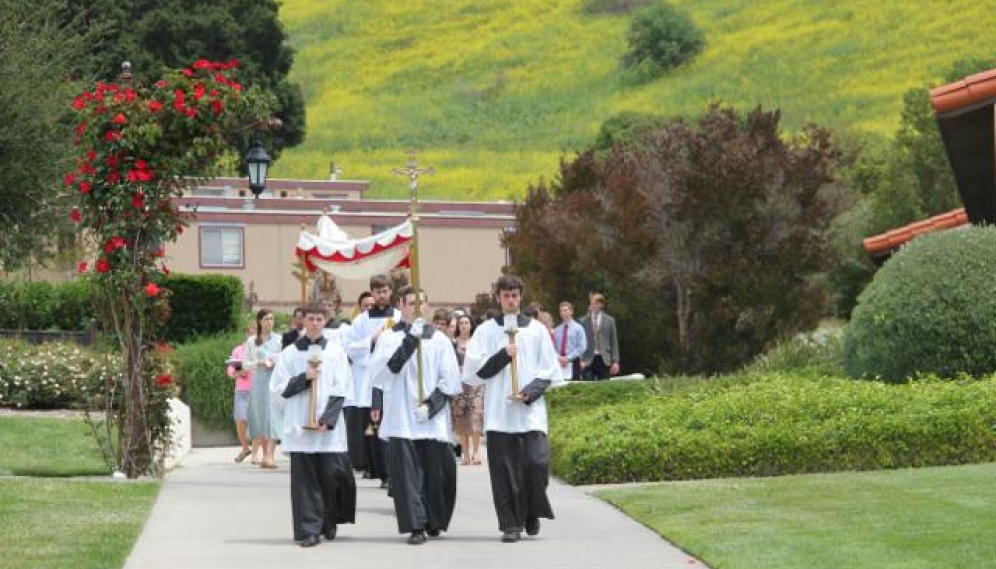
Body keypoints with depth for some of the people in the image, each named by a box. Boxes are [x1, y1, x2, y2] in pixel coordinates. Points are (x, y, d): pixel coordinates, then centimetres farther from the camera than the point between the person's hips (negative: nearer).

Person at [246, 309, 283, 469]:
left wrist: (275, 363, -11)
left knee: (272, 417, -12)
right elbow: (245, 363, 10)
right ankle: (264, 455, 9)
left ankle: (270, 456, -20)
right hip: (258, 381, 2)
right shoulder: (251, 341, 10)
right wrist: (259, 363, -7)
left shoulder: (279, 340, 5)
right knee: (259, 416, 2)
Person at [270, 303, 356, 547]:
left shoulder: (335, 352, 6)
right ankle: (308, 529, -1)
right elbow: (279, 387, 4)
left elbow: (340, 390, 2)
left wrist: (327, 420, -9)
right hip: (299, 425, 0)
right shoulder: (290, 353, 7)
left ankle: (330, 522, 19)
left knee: (332, 475, -3)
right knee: (304, 479, -3)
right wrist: (304, 377, -11)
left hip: (329, 427, 0)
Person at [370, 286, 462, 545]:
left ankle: (434, 522, 21)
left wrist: (431, 404, -9)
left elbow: (450, 379, 5)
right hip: (401, 419, -1)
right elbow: (381, 371, -11)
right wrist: (409, 342, -17)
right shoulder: (389, 338, 5)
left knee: (435, 472, 4)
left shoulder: (438, 339, 8)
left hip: (433, 420, 1)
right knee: (407, 472, -7)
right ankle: (415, 525, -4)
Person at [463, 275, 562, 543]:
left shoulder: (536, 330, 9)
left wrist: (531, 391, -7)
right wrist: (503, 355, -10)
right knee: (504, 470, -2)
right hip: (498, 413, 0)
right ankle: (511, 524, 4)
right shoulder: (486, 331, 8)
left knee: (536, 463, -11)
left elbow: (549, 370, 8)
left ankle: (532, 513, 13)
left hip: (531, 411, 0)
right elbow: (474, 370, 1)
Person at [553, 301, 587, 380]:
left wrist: (568, 358, -14)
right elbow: (553, 347, 11)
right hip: (559, 363, 3)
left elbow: (582, 347, -7)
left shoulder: (578, 328, 2)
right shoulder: (557, 330, 13)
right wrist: (558, 357, -10)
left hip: (573, 363, -3)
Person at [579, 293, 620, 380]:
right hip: (588, 360, -1)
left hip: (604, 360, 1)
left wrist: (615, 361, 1)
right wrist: (581, 359, -6)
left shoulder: (609, 320, 8)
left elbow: (614, 342, 7)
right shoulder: (583, 321, 6)